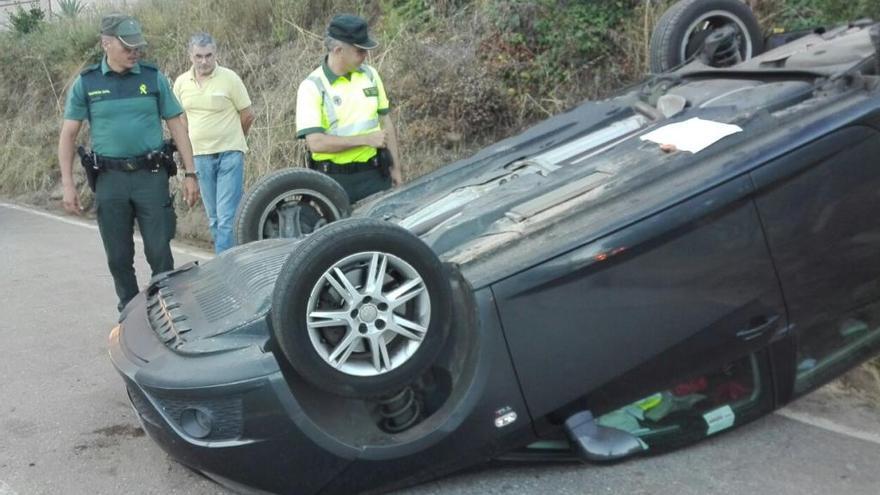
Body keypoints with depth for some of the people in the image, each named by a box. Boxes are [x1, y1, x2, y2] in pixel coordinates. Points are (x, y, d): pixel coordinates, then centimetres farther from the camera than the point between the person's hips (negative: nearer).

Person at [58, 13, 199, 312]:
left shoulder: (153, 78, 2)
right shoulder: (86, 83, 3)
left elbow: (176, 126, 5)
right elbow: (68, 135, 5)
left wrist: (190, 174, 0)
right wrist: (67, 184, -1)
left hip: (151, 176, -1)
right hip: (110, 179, 1)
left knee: (159, 253, -1)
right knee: (119, 257, 8)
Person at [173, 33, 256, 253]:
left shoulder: (229, 78, -7)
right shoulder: (181, 83, 4)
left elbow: (247, 115, 0)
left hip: (230, 154, -4)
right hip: (200, 156, 5)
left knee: (227, 217, -10)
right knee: (214, 218, 12)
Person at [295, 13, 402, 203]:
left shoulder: (370, 75, 5)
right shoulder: (312, 87, -10)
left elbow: (385, 121, 13)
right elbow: (315, 142, -18)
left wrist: (395, 167, 10)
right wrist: (366, 139, -17)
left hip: (374, 174, 4)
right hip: (334, 180, -4)